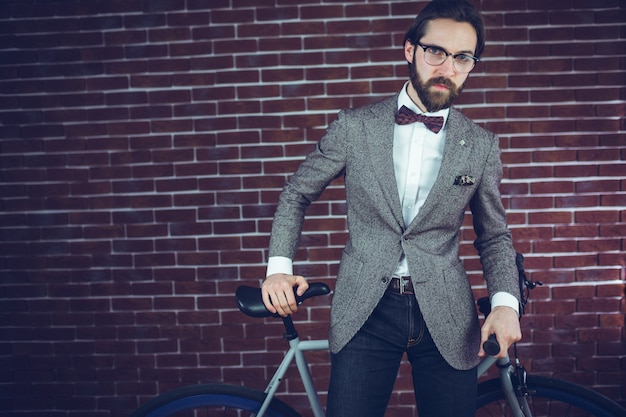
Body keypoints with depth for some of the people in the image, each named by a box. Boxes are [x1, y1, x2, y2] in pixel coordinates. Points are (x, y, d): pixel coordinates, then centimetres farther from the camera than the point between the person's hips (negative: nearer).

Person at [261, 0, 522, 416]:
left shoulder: (482, 146, 3)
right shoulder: (354, 126, 0)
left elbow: (494, 236, 10)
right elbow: (297, 194, 8)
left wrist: (506, 302, -6)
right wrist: (280, 266, -3)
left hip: (446, 317, 2)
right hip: (366, 310, -1)